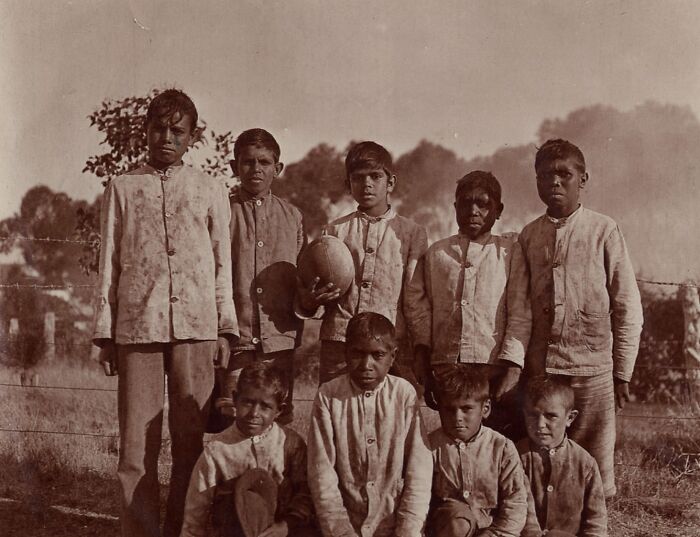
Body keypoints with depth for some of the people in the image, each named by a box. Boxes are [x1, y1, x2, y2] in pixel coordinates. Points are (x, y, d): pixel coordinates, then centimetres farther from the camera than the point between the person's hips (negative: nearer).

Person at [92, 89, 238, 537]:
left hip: (197, 326, 0)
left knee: (192, 437, -1)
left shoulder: (210, 189, 12)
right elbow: (109, 263, 11)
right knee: (137, 438, -1)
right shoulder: (123, 188, 13)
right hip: (137, 325, 0)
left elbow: (223, 264, 11)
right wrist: (105, 332, 4)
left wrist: (226, 328, 3)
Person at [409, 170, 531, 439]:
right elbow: (422, 312, 11)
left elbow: (520, 315, 0)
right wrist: (424, 372, 5)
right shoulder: (436, 253, 13)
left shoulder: (509, 252, 6)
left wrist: (512, 371, -11)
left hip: (495, 372, -2)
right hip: (445, 371, 2)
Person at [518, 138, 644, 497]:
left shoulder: (603, 231, -1)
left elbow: (628, 306, 0)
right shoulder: (528, 236, 9)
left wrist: (623, 372, -2)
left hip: (592, 370, -3)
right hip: (539, 370, 3)